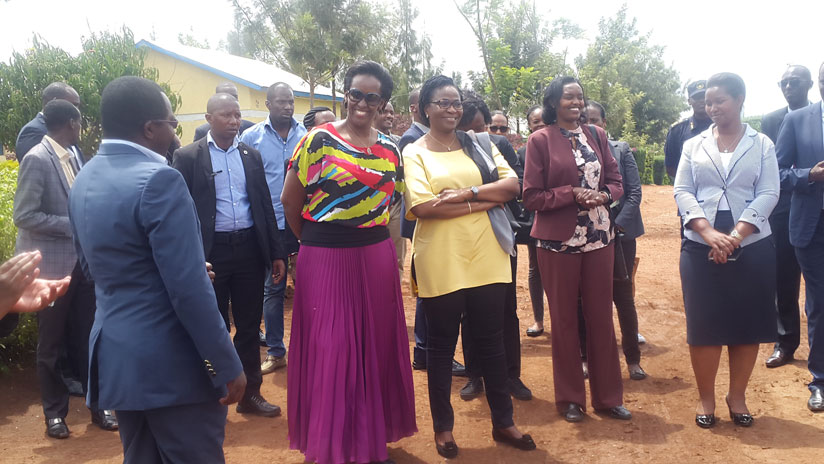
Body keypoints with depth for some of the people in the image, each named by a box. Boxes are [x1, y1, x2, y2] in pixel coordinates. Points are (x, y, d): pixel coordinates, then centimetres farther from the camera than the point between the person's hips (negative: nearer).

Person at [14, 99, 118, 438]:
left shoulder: (71, 156, 9)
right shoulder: (37, 159, -14)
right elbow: (24, 216, -18)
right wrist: (73, 225, -18)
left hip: (82, 262, 6)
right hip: (53, 266, -6)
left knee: (87, 338, 11)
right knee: (51, 343, 9)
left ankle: (97, 404, 23)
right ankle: (55, 412, 24)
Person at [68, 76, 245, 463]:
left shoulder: (83, 180, 8)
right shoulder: (159, 180, -20)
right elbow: (189, 289, -22)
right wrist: (228, 366, -15)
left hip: (114, 356, 9)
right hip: (172, 363, -8)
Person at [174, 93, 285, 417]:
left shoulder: (251, 156, 10)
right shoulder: (188, 157, -2)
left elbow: (265, 205, 11)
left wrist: (276, 253, 8)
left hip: (249, 248, 4)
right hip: (211, 252, -3)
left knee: (249, 326, 11)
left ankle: (250, 393, 24)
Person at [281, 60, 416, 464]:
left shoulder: (389, 148, 9)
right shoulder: (319, 139, -5)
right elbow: (290, 201, -2)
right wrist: (313, 240, 8)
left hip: (377, 257, 5)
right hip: (326, 259, -4)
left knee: (376, 344, 12)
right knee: (329, 348, 2)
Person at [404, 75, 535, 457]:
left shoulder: (479, 145, 11)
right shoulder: (414, 152, -1)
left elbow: (511, 185, 0)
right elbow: (420, 206, -16)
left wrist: (466, 192, -15)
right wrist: (484, 201, -11)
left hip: (486, 257, 3)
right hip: (440, 263, -3)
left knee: (491, 341, 12)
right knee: (441, 345, 9)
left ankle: (503, 422, 27)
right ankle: (442, 427, 24)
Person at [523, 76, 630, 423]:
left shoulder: (596, 135, 9)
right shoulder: (540, 140, -3)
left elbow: (616, 181, 11)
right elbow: (531, 196, -6)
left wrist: (603, 194, -10)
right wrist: (572, 194, -17)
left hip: (599, 238, 4)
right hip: (559, 242, -3)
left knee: (601, 317, 9)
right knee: (564, 320, 7)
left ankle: (607, 396, 22)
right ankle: (570, 398, 21)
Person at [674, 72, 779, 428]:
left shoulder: (762, 145, 5)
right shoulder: (694, 145, 8)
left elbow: (768, 194, -4)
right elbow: (682, 192, -1)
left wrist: (736, 236, -17)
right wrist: (710, 233, -15)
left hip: (751, 247, 0)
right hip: (701, 247, 1)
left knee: (747, 323, 5)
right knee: (703, 324, 2)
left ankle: (737, 396, 21)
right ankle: (705, 397, 16)